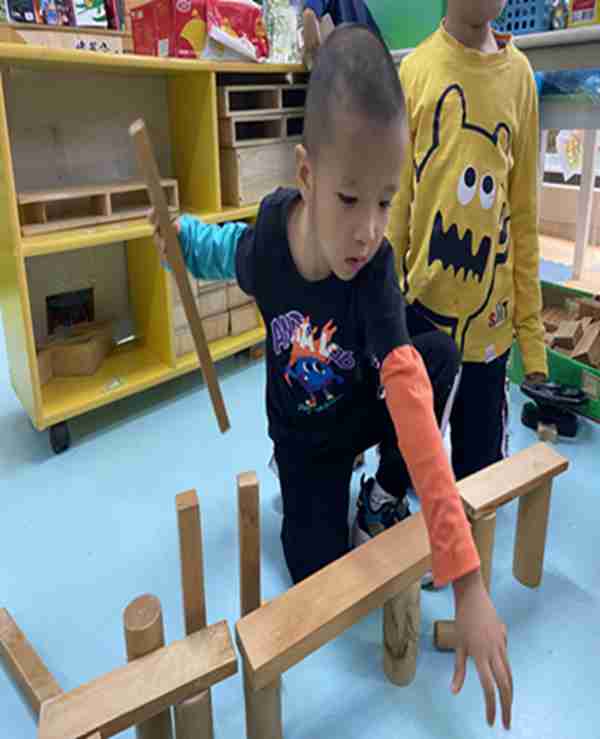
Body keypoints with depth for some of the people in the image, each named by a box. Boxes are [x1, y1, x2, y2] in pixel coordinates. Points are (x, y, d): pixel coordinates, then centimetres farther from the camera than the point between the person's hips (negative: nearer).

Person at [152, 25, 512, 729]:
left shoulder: (377, 265, -32)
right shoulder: (268, 232, -26)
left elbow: (410, 398, -45)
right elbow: (227, 252, 5)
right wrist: (182, 233, -16)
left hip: (361, 414, 0)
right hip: (303, 435, 0)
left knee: (439, 352, -28)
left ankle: (385, 496, -3)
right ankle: (307, 493, 23)